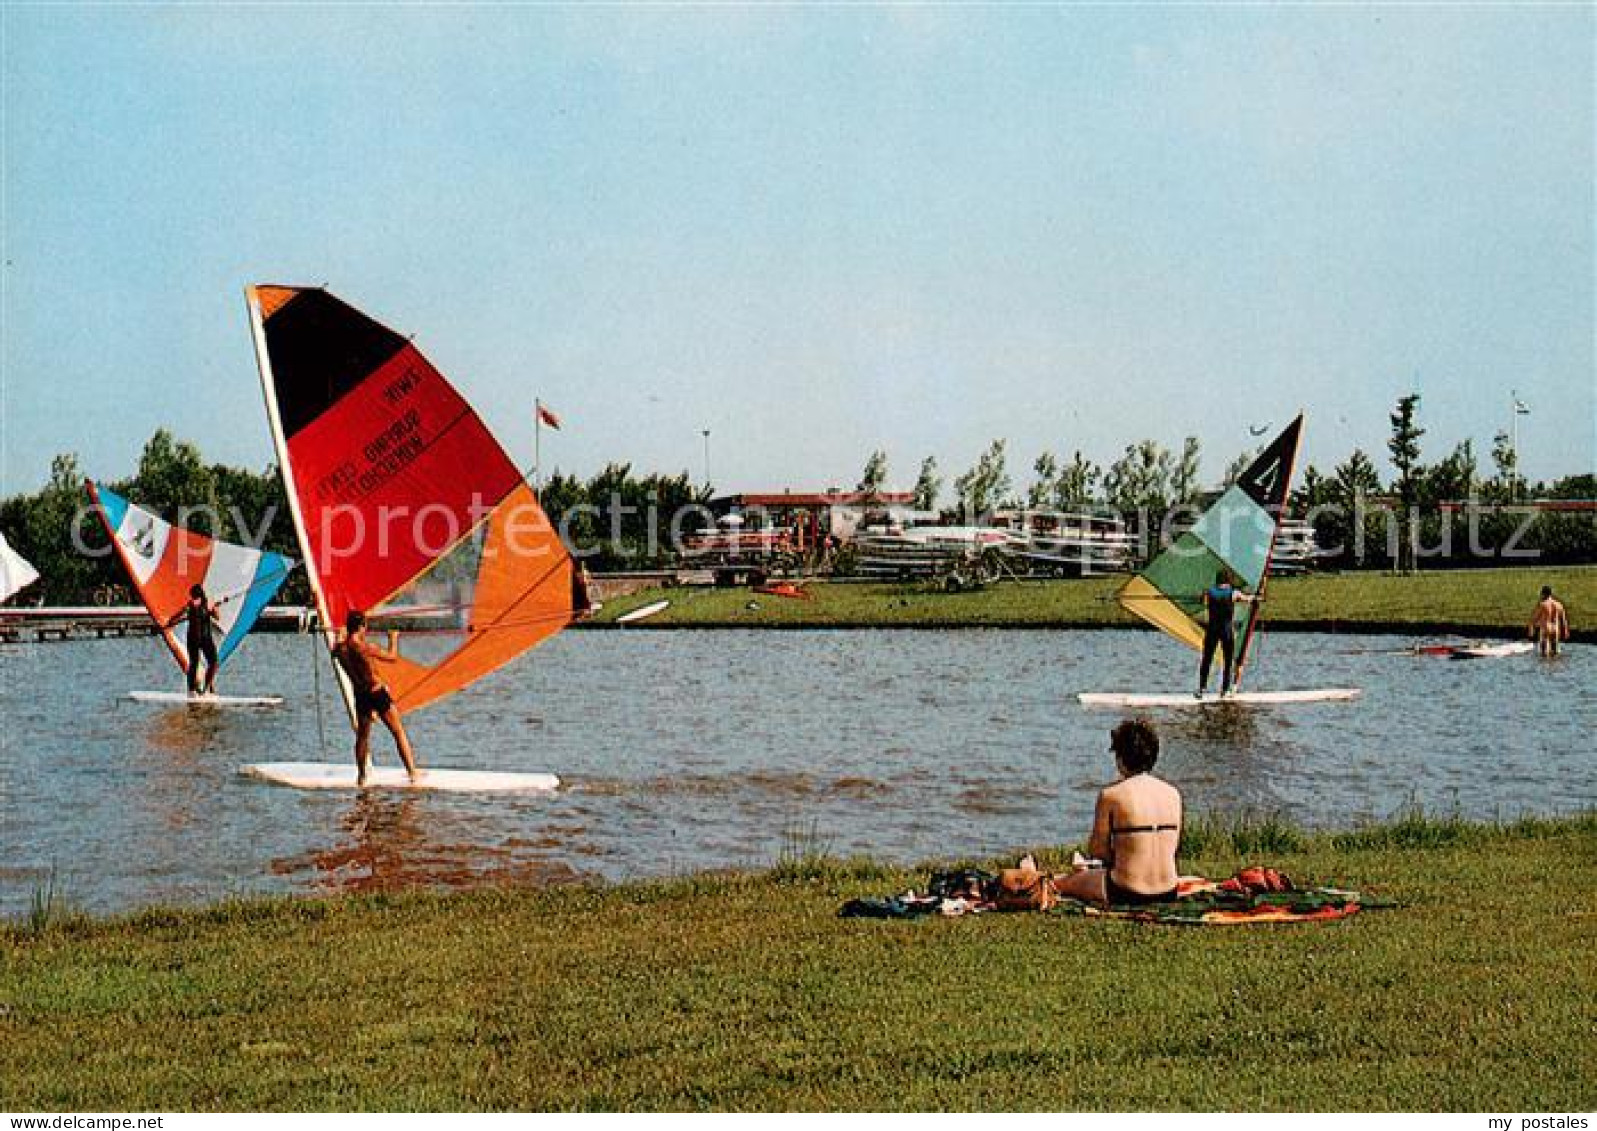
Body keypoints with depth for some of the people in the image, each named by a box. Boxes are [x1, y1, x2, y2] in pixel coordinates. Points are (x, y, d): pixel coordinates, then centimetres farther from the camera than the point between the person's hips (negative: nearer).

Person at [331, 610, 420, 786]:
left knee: (362, 735, 22)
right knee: (399, 733, 5)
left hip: (360, 696, 5)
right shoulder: (364, 648, -22)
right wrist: (393, 638, 8)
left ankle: (361, 776, 26)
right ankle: (413, 773, 5)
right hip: (378, 693, -5)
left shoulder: (339, 649, -7)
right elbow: (392, 657, -8)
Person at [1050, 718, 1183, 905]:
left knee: (1057, 882, 21)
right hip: (1168, 894, 6)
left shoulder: (1110, 795, -11)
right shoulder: (1173, 794, 3)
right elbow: (1171, 848, 11)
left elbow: (1097, 850, -5)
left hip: (1126, 895, -6)